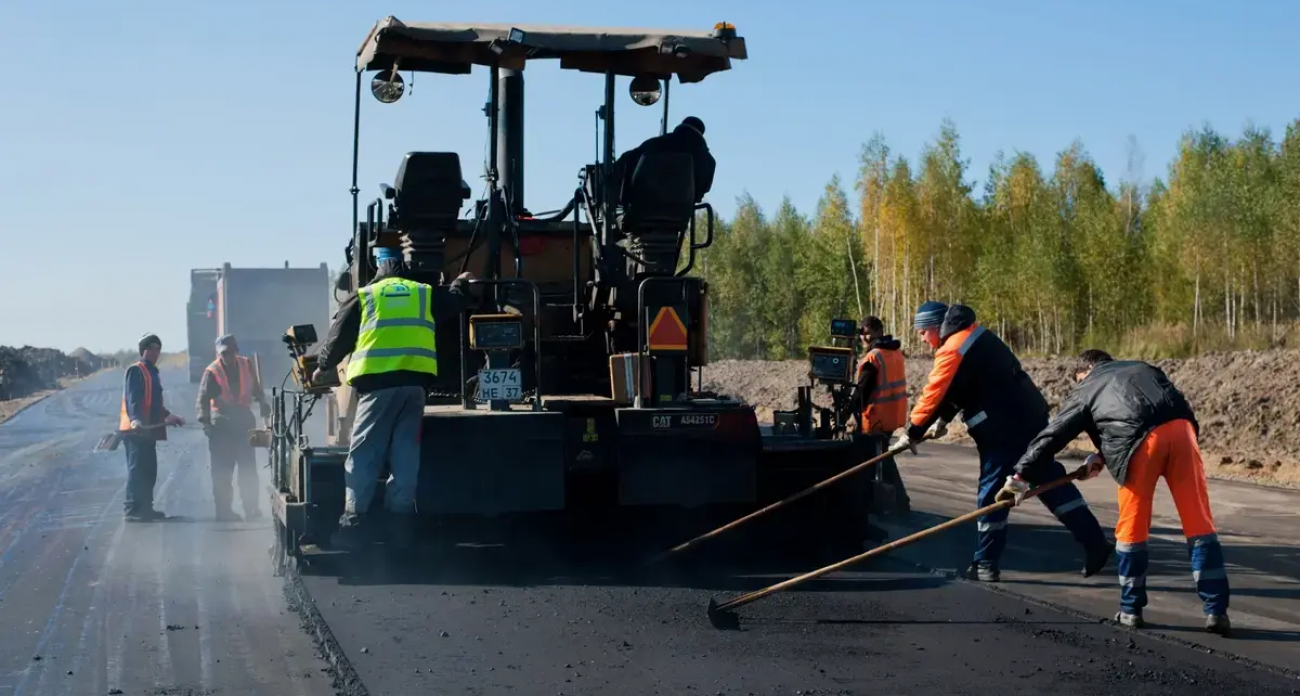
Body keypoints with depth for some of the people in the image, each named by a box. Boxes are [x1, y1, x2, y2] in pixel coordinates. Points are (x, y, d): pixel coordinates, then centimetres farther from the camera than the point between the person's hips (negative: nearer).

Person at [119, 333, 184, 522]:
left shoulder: (152, 372, 22)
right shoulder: (135, 370, -7)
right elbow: (132, 398, -20)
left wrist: (169, 416, 37)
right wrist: (135, 420, -34)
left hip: (148, 429, 9)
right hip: (136, 429, -9)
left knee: (149, 471, 10)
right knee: (137, 470, -12)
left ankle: (145, 508, 17)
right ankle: (132, 510, -13)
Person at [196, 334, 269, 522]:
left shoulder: (246, 365, 4)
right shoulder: (212, 372, -8)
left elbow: (256, 388, 17)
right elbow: (203, 399, -11)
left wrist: (262, 402, 1)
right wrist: (205, 422, -22)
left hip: (244, 421, 4)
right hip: (221, 425, -4)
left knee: (248, 467, 4)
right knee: (222, 470, -2)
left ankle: (251, 507, 8)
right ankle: (223, 509, 4)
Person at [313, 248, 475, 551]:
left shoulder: (363, 297, 11)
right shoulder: (426, 293, 17)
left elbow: (338, 338, 14)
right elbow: (453, 303, 34)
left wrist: (323, 367, 30)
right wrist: (462, 283, 56)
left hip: (377, 381, -3)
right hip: (415, 380, 3)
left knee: (364, 453, -1)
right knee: (405, 453, 7)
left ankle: (353, 522, -5)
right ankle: (399, 521, 6)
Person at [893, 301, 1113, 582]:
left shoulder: (952, 350, -14)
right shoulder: (974, 335, 15)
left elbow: (934, 393, -16)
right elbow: (953, 388, 22)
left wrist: (912, 433, -8)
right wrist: (942, 420, 18)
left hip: (1004, 427, -9)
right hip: (1030, 413, 9)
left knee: (992, 491, 0)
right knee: (1050, 478, 12)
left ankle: (986, 565, 8)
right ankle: (1094, 542, 11)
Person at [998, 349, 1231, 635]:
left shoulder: (1085, 390, 26)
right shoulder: (1143, 368, 37)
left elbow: (1052, 435, 25)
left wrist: (1022, 476, 30)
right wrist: (1104, 457, 38)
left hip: (1142, 440, -3)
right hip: (1180, 427, 3)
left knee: (1132, 527, 13)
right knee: (1199, 522, 5)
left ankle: (1131, 609, 22)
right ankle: (1216, 611, 3)